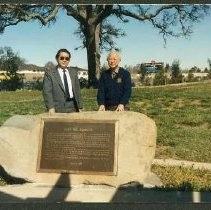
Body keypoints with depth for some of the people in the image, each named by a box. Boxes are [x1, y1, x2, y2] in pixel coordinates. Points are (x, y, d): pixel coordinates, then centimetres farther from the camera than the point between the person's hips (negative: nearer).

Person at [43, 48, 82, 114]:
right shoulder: (49, 73, 1)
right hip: (58, 109, -4)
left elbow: (77, 90, 14)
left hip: (72, 107, 4)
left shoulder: (73, 72, 15)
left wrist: (79, 107, 8)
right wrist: (51, 107, -19)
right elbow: (47, 92, -7)